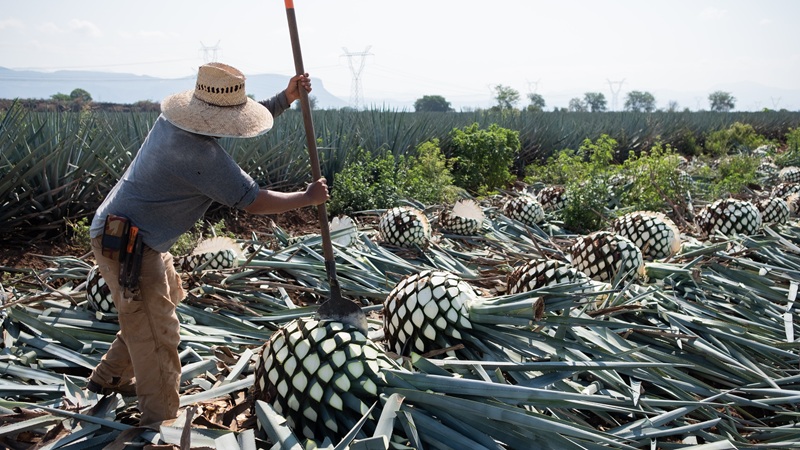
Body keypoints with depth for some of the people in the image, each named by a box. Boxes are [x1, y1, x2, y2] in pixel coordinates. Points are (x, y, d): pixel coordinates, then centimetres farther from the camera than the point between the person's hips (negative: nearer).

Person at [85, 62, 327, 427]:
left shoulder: (176, 119, -1)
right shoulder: (199, 153, -29)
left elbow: (244, 121, 12)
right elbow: (253, 201, -22)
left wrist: (286, 98, 1)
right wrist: (308, 197, -9)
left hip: (140, 238, 10)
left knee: (152, 313, 25)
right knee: (157, 335, -3)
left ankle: (108, 378, 45)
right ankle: (161, 424, 9)